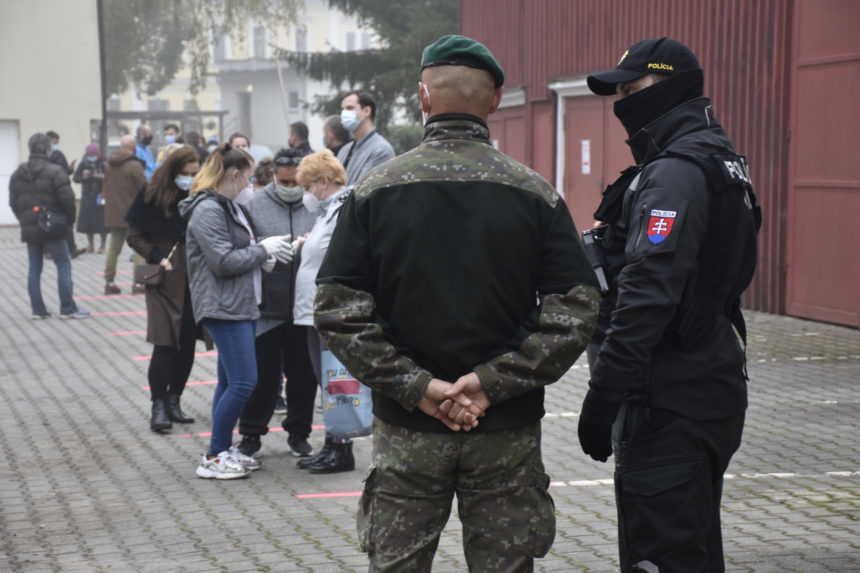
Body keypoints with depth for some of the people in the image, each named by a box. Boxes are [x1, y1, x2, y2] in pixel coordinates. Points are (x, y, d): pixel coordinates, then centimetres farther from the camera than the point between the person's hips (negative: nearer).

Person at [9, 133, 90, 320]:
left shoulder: (18, 174, 8)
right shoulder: (55, 172, -13)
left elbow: (13, 202, 12)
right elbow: (67, 199, -16)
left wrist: (24, 220, 18)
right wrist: (69, 219, -1)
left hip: (29, 229, 6)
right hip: (52, 229, -6)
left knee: (34, 269, 10)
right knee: (64, 266, 1)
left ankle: (37, 309, 10)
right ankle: (68, 309, -1)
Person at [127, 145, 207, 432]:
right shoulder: (152, 197, -5)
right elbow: (135, 236, 1)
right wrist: (158, 257, -13)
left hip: (196, 279, 3)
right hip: (167, 280, -3)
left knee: (187, 342, 7)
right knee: (165, 343, -7)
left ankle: (174, 400, 20)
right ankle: (159, 406, 0)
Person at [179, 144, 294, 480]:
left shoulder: (229, 206, 16)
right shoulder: (207, 211, -15)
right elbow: (223, 261, -20)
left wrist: (261, 257, 5)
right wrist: (263, 250, -10)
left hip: (239, 304, 10)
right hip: (223, 307, -10)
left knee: (230, 382, 14)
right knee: (243, 382, -12)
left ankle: (223, 451, 21)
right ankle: (213, 458, -5)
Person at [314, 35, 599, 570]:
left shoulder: (376, 190, -2)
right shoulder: (535, 193, -3)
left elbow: (336, 307, -8)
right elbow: (577, 306, -9)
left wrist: (414, 386, -9)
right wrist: (494, 381, -10)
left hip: (406, 427, 1)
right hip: (508, 428, 0)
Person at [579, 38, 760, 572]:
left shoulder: (675, 173, -17)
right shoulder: (719, 161, 16)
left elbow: (647, 296, -25)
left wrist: (603, 396, -24)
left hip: (671, 403, -11)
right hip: (707, 390, 11)